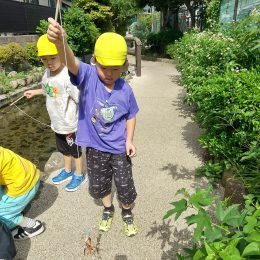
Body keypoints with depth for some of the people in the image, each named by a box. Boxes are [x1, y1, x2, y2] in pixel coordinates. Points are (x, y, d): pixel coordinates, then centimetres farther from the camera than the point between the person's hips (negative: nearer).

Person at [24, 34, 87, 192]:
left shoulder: (68, 76, -27)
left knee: (75, 150, 14)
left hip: (70, 124, -7)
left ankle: (79, 175, 37)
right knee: (65, 149, 26)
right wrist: (34, 92, 28)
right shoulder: (47, 74, -1)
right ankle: (67, 171, 49)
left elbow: (81, 99, -30)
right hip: (57, 123, 8)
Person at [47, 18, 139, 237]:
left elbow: (130, 116, 2)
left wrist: (130, 140, -6)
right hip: (95, 147, 1)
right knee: (99, 185, 21)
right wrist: (60, 43, -60)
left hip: (119, 148, 0)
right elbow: (71, 63, -40)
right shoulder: (88, 76, -17)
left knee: (125, 186, 13)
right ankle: (108, 210, 52)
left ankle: (127, 213, 46)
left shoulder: (125, 90, -12)